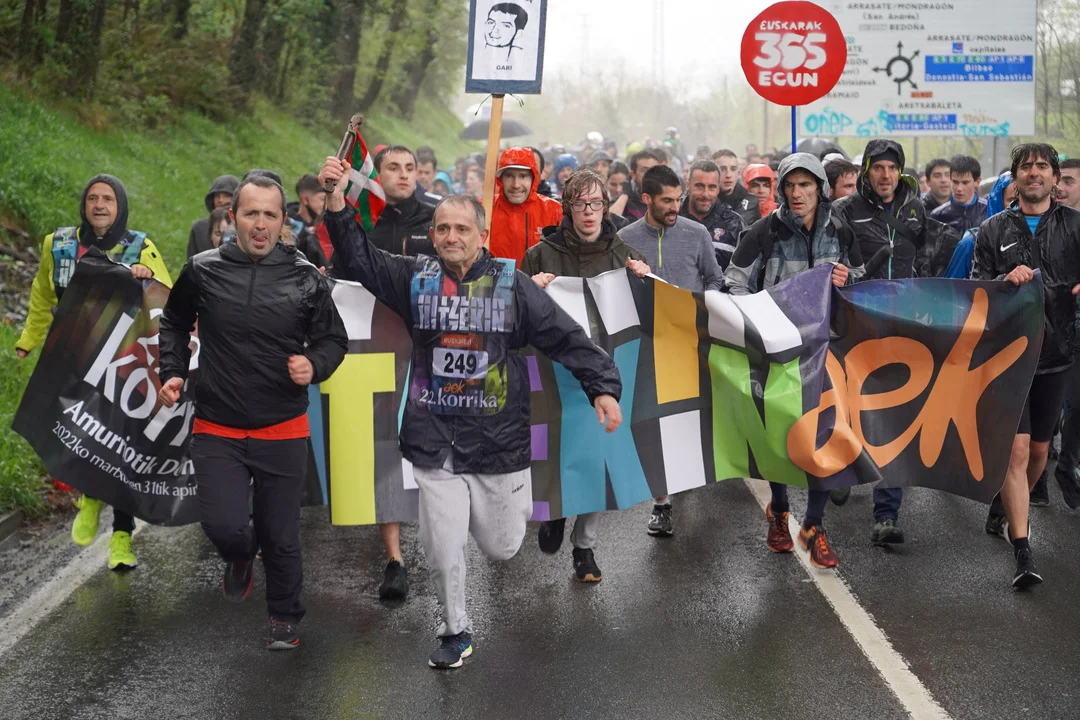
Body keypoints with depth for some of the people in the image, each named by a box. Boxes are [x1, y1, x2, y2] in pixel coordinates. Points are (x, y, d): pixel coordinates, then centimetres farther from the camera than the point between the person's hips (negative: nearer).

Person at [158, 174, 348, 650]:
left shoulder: (306, 278, -4)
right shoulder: (202, 271, -3)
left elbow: (334, 339, 6)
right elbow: (174, 324, 16)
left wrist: (314, 365, -14)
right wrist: (172, 372, 3)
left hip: (283, 432, 0)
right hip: (216, 431, 0)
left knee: (280, 536, 10)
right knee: (224, 528, -12)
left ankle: (285, 616, 35)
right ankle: (241, 556, 27)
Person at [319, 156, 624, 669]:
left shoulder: (512, 286, -2)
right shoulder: (416, 279, 3)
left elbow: (566, 337, -3)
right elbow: (359, 259, 0)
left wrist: (602, 386, -13)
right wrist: (337, 204, -13)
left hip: (500, 441, -1)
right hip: (436, 443, 1)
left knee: (501, 549, 12)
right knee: (443, 551, 1)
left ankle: (515, 500, 48)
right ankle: (455, 631, 26)